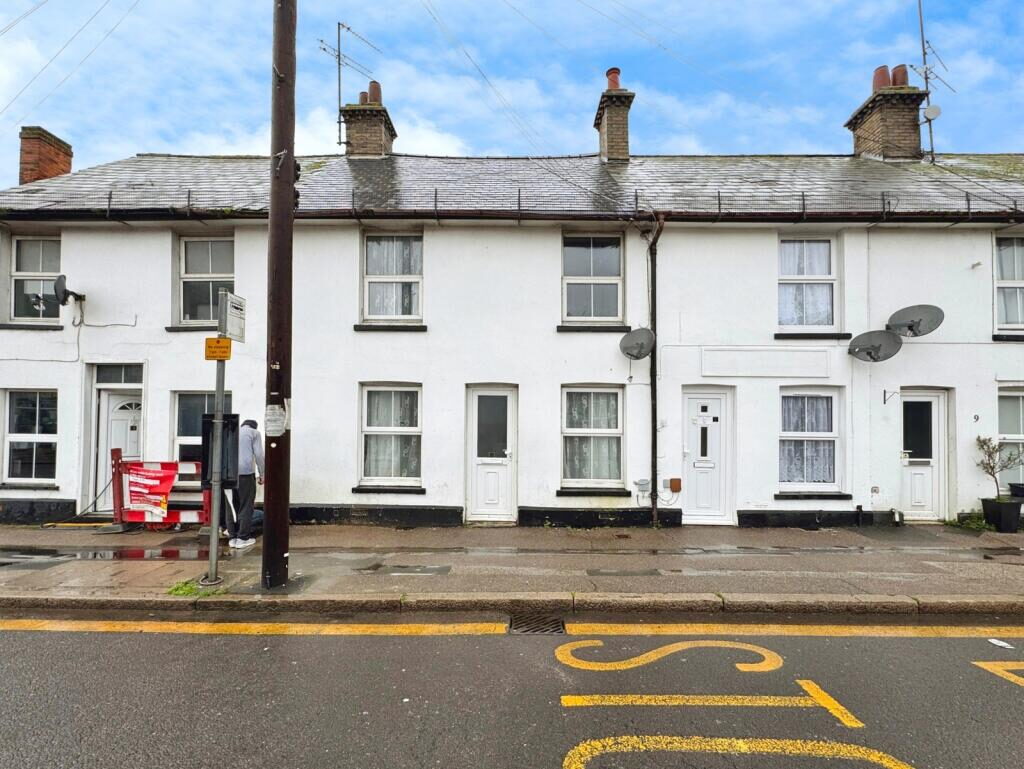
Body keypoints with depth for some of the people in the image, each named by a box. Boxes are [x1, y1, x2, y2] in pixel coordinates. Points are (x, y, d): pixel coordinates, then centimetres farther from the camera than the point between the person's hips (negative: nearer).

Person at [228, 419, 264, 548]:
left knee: (232, 505, 9)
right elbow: (258, 454, 1)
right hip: (245, 471, -5)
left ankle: (232, 537, 12)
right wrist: (261, 474, 6)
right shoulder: (254, 433, 9)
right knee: (245, 505, 1)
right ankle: (243, 538, 1)